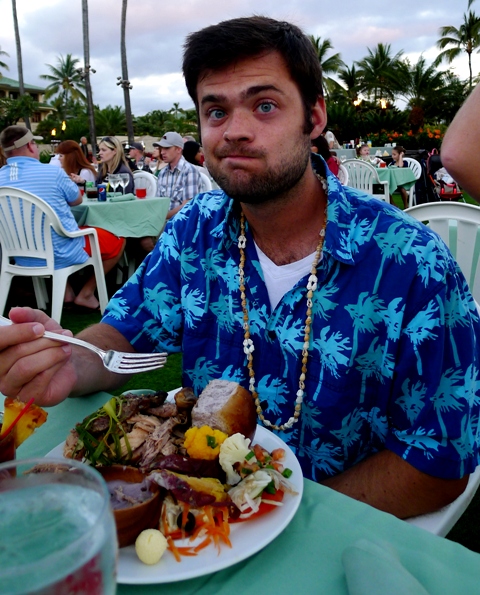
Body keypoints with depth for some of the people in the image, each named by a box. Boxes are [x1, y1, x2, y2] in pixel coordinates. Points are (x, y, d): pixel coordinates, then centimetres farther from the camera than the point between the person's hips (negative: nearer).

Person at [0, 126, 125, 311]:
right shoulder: (53, 172, -15)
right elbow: (77, 200, 3)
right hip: (62, 254, -6)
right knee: (117, 241, 15)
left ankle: (64, 290, 24)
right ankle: (86, 294, 11)